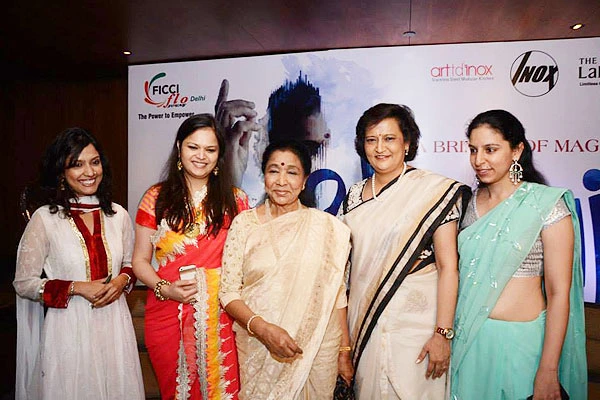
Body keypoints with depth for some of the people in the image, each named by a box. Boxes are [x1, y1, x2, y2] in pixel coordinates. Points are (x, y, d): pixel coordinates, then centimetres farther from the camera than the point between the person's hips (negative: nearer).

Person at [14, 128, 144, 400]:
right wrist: (78, 288, -15)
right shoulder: (45, 218, -8)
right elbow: (23, 283, -3)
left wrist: (122, 280, -8)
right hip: (69, 328, -3)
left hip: (115, 325, 3)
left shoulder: (118, 215, 1)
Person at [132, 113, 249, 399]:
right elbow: (140, 261, 5)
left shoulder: (235, 200, 2)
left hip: (220, 316, 0)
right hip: (168, 315, 1)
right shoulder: (157, 198, 2)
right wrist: (164, 289, -12)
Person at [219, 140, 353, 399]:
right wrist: (263, 328, -21)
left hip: (318, 348, 1)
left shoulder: (327, 226, -4)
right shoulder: (244, 223, -5)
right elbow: (228, 292, -6)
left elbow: (336, 294, 1)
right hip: (257, 349, 0)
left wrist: (345, 351, 2)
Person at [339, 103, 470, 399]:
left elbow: (448, 266, -13)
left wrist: (442, 334, -16)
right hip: (364, 319, 5)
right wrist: (344, 324, 9)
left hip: (415, 319, -4)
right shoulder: (354, 194, 4)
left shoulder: (434, 191, -10)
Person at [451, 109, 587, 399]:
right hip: (466, 337, 4)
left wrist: (548, 372, -12)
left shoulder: (546, 204, -12)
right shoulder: (469, 201, 2)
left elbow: (559, 294, -11)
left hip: (518, 341, -4)